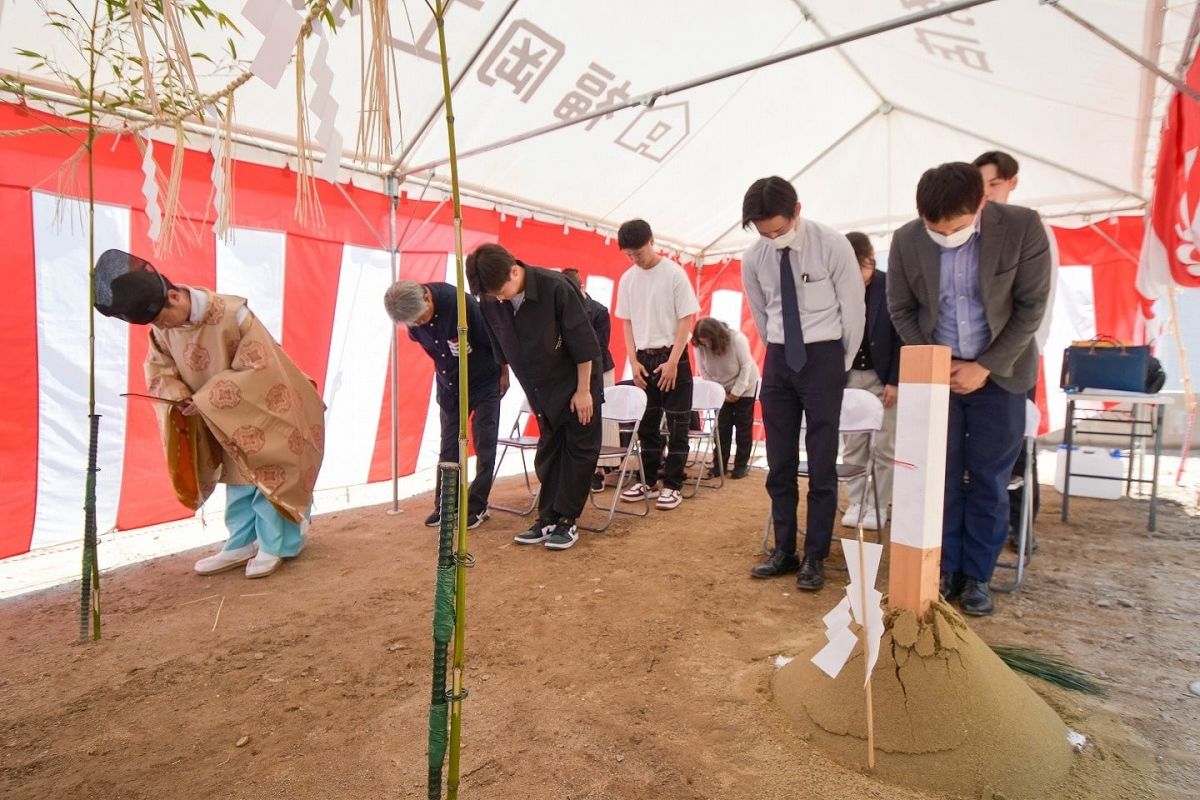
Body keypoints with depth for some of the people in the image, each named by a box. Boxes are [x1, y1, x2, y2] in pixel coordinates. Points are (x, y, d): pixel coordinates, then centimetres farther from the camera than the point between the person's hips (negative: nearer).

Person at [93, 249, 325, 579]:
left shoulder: (232, 314, -29)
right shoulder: (163, 328, -8)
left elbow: (256, 367, -29)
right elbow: (159, 367, 3)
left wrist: (205, 399, -27)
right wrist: (179, 397, -19)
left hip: (262, 410, -6)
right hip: (224, 420, 7)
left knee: (268, 477, 1)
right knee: (236, 480, 14)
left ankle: (273, 545, 12)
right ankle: (241, 545, 24)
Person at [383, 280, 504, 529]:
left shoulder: (462, 303, -30)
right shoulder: (412, 315, -14)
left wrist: (503, 373, -7)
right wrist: (445, 370, 13)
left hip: (485, 381, -5)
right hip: (449, 385, 5)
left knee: (484, 445, 0)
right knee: (449, 447, 8)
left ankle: (477, 506, 10)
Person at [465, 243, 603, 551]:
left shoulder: (555, 287, -26)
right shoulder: (489, 303, -13)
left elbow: (584, 341, -20)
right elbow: (500, 351, 3)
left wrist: (583, 390, -17)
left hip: (577, 384, -4)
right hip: (540, 390, 5)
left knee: (580, 450, 0)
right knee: (548, 453, 9)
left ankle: (567, 520, 9)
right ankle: (548, 518, 18)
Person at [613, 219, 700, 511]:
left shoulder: (674, 273, -8)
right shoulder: (627, 279, 5)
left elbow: (686, 320, -9)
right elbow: (627, 322, 10)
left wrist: (672, 361, -14)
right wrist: (633, 361, 0)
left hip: (672, 357, -4)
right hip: (644, 358, 5)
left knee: (676, 424, 0)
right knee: (647, 424, 10)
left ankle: (673, 486, 7)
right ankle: (648, 482, 21)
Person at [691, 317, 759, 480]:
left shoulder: (737, 339, -29)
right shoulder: (700, 346, -20)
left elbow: (746, 366, -21)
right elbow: (704, 372, -11)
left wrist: (736, 392, -20)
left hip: (744, 387, -3)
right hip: (720, 390, 3)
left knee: (743, 426, 0)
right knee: (721, 427, 1)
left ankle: (741, 465, 9)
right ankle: (719, 465, 8)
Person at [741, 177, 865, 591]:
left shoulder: (832, 246, -12)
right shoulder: (753, 259, -1)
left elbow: (853, 310, -3)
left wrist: (843, 364, 4)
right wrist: (780, 354, 16)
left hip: (823, 356, -3)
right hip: (778, 358, 4)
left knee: (821, 462, -1)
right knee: (779, 463, 7)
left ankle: (815, 557, 11)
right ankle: (784, 550, 19)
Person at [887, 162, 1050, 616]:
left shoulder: (1022, 228, -14)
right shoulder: (906, 241, -10)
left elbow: (1031, 306, -9)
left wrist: (986, 367, -14)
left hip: (1000, 374, -1)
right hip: (936, 374, 1)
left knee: (989, 481, 4)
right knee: (942, 478, 4)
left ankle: (977, 576, 18)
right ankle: (945, 570, 17)